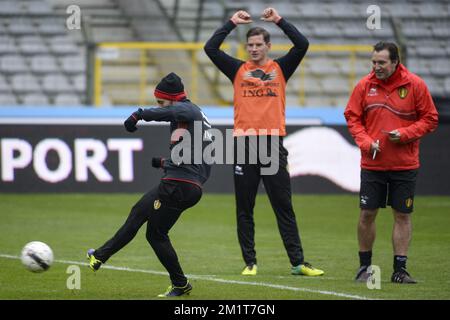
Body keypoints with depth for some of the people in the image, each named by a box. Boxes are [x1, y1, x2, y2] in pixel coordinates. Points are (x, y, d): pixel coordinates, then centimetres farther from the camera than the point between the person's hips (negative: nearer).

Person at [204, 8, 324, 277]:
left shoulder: (280, 68, 9)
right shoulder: (238, 70, 10)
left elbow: (302, 44, -2)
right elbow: (210, 48, 3)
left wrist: (279, 20, -1)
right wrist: (232, 23, 4)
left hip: (273, 143, -1)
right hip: (244, 145, 1)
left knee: (284, 207, 1)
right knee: (244, 209, 3)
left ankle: (298, 262, 2)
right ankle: (250, 262, 10)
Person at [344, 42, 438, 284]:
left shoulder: (415, 85, -5)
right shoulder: (365, 85, 0)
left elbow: (430, 119, 0)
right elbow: (352, 116, 6)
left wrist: (405, 134, -15)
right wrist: (365, 142, -9)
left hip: (405, 164, -1)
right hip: (372, 163, 1)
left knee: (402, 215, 2)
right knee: (367, 214, 2)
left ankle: (400, 269, 9)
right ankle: (365, 266, 16)